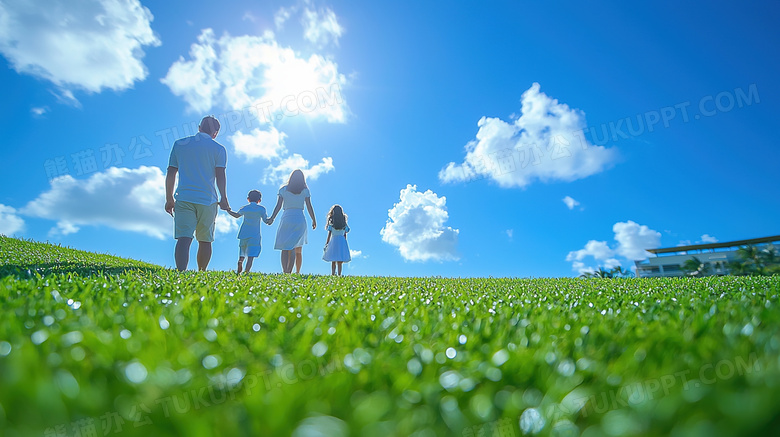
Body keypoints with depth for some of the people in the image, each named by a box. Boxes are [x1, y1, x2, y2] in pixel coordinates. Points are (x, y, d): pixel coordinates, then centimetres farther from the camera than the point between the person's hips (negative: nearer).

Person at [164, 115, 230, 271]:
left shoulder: (179, 144, 15)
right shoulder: (218, 149, 7)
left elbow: (170, 174, 13)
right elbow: (220, 175, -2)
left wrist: (169, 199, 17)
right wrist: (223, 199, 1)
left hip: (183, 198, 1)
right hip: (208, 200, -1)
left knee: (183, 238, -9)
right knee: (205, 240, 10)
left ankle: (181, 272, -27)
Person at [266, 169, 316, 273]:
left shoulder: (283, 189, 8)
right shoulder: (305, 190, 5)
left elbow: (278, 206, 2)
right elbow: (309, 207, 2)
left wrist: (272, 218, 6)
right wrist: (314, 220, 8)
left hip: (286, 219, 0)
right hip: (300, 219, 0)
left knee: (285, 249, 2)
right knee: (298, 250, 4)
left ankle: (285, 272, -8)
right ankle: (297, 272, -7)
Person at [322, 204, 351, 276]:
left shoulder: (331, 222, -2)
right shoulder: (344, 224, 5)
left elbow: (329, 234, -3)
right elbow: (345, 235, 8)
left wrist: (326, 244, 3)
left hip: (333, 241, -1)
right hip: (342, 242, 1)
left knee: (333, 261, 8)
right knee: (340, 262, 3)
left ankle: (333, 274, 3)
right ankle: (339, 275, -5)